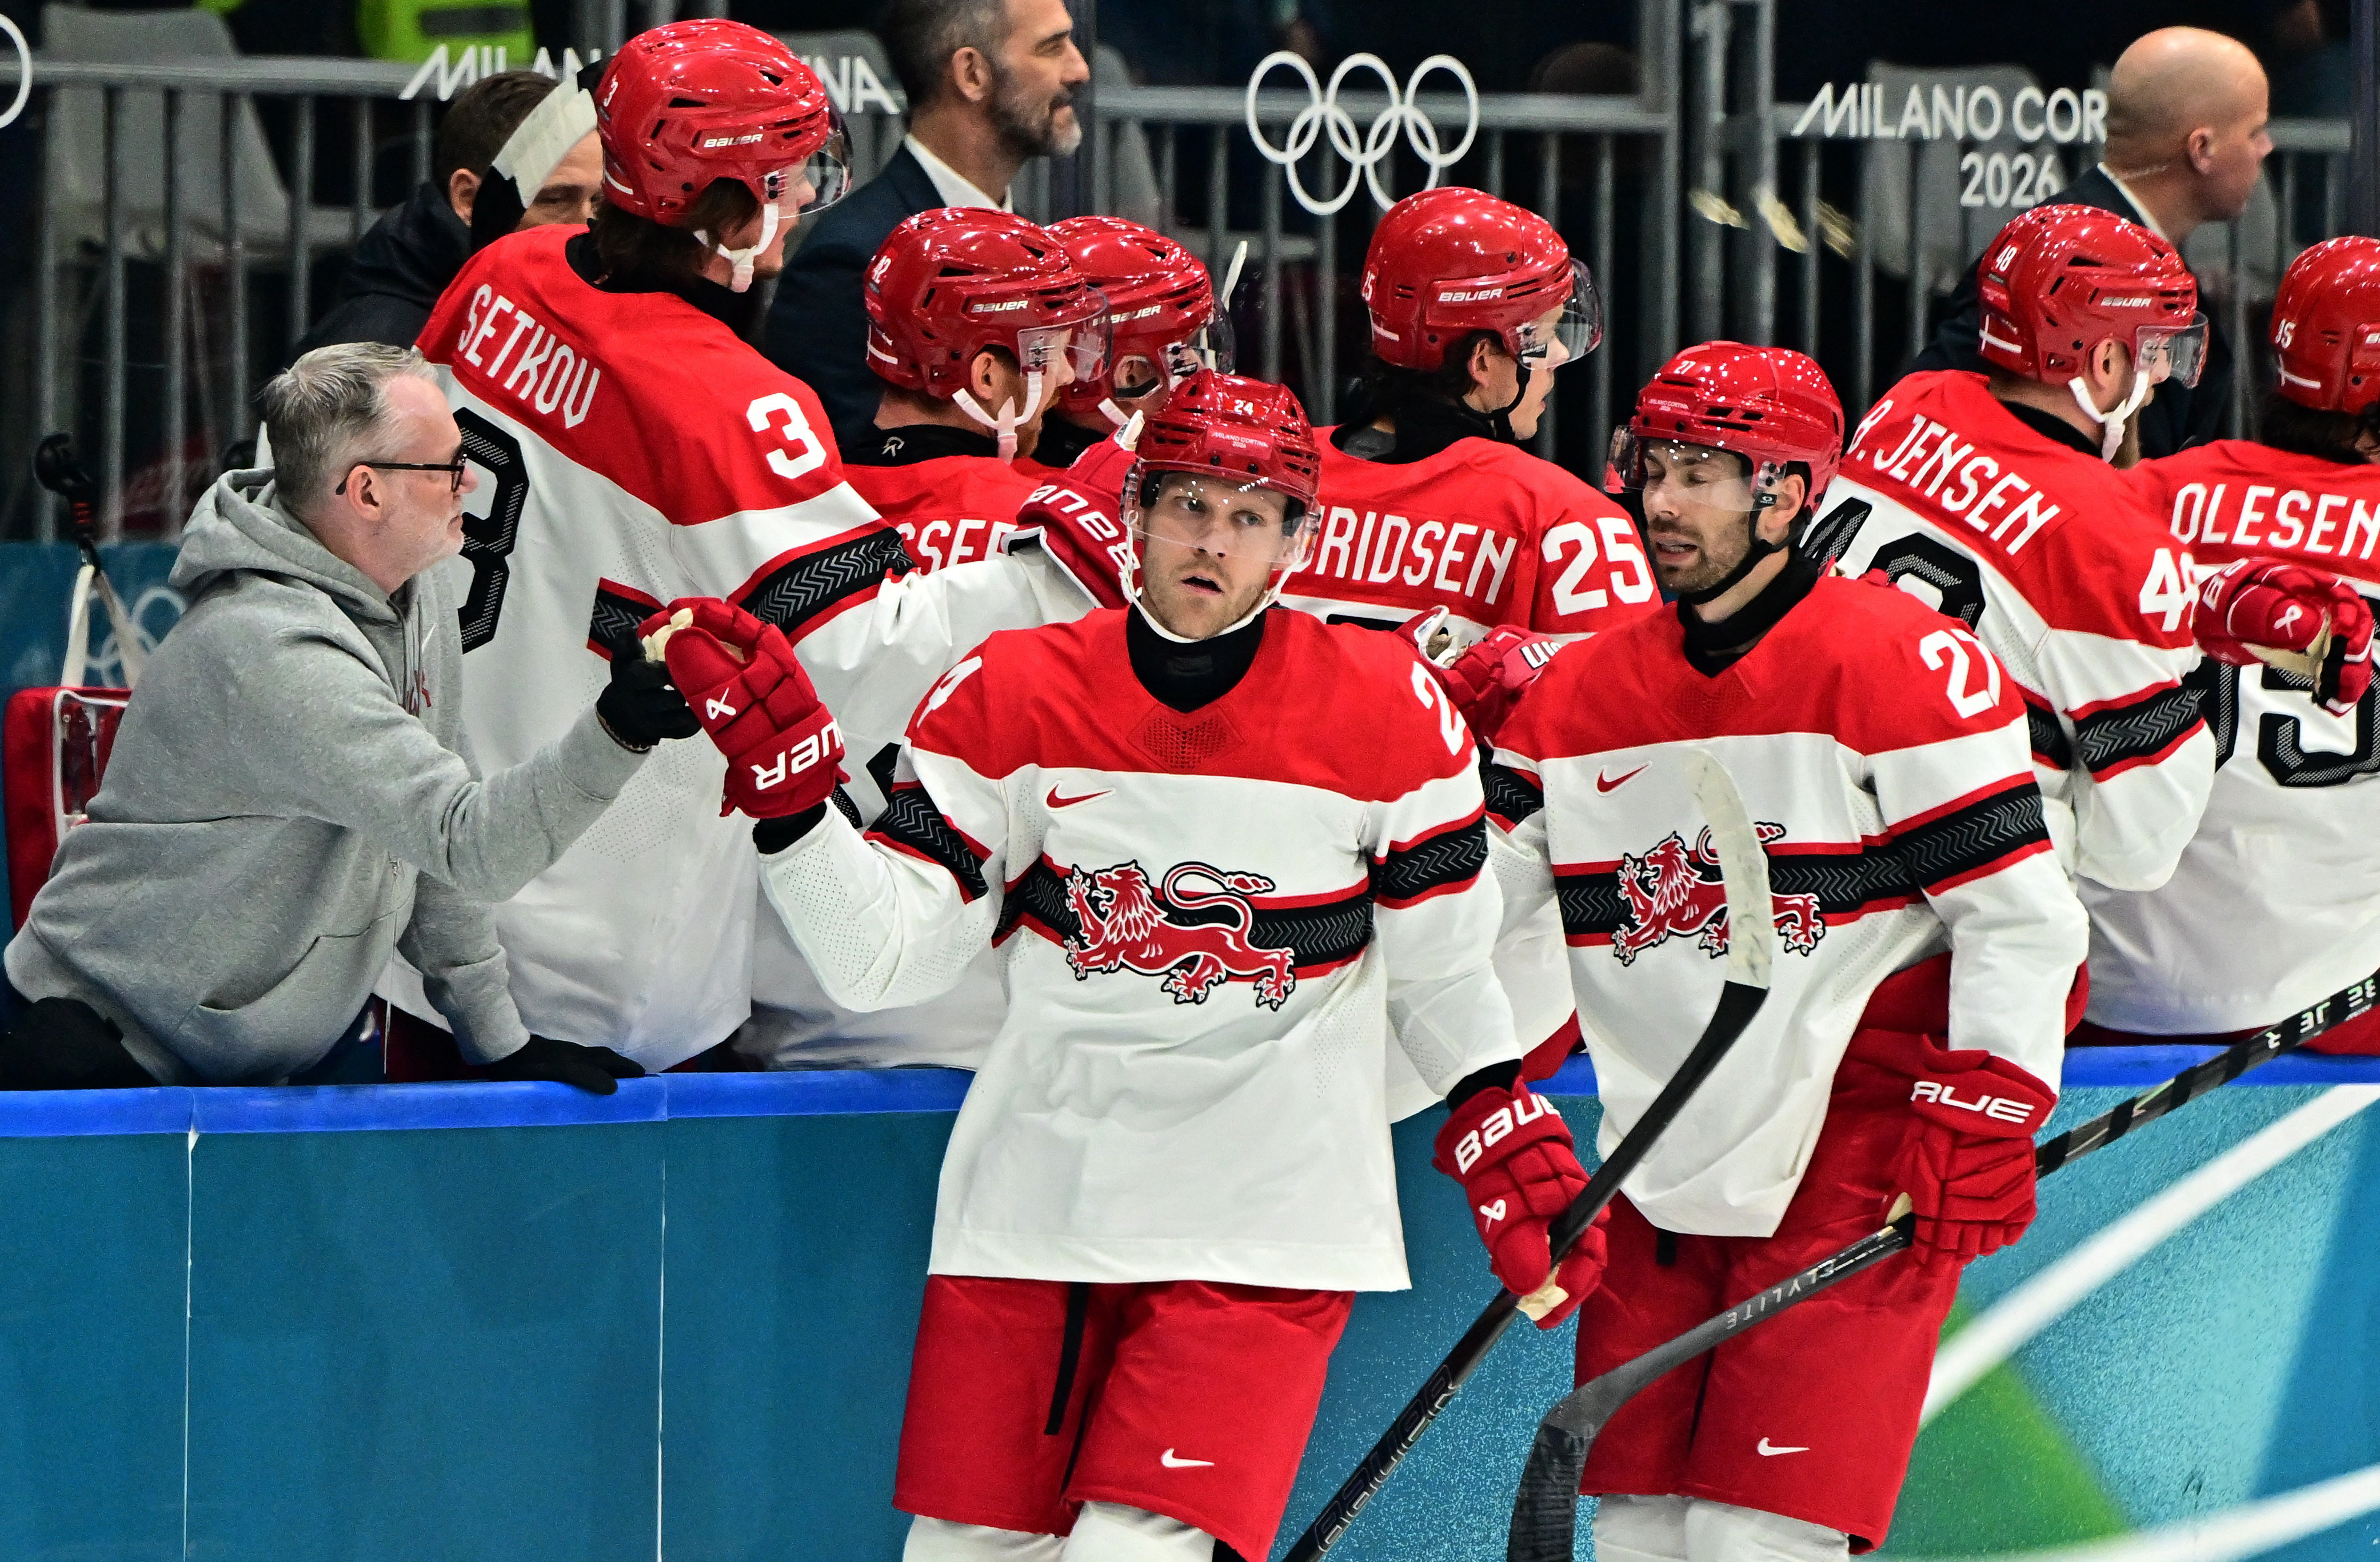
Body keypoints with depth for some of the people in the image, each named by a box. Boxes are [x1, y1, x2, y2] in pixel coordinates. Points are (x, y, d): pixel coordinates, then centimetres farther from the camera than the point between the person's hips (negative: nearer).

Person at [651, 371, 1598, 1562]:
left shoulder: (1392, 715, -3)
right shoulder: (1007, 699, -1)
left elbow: (1439, 969, 9)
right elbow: (879, 958, -3)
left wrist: (1512, 1150, 5)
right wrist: (787, 793, -16)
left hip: (1264, 1226, -3)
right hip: (1033, 1192, 3)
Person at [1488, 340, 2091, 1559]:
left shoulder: (1903, 669, -9)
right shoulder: (1582, 695, 9)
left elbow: (2020, 918, -10)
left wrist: (1979, 1127, -15)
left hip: (1851, 1176, -6)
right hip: (1660, 1178, 6)